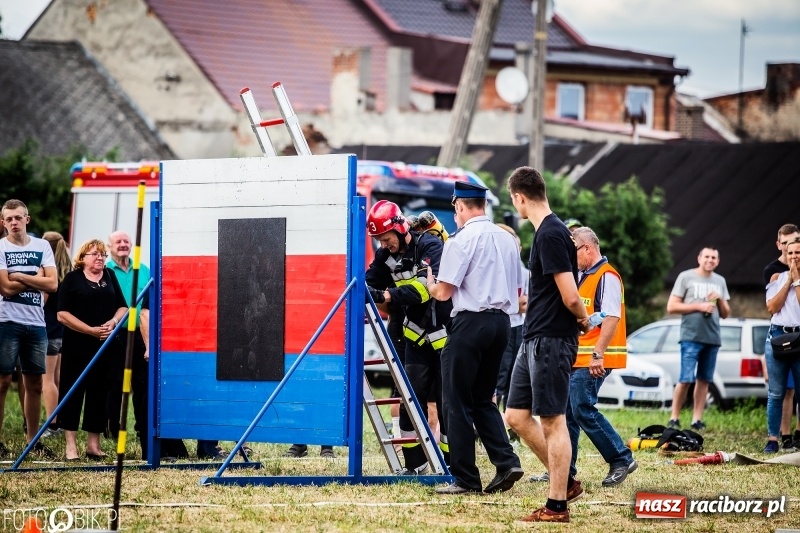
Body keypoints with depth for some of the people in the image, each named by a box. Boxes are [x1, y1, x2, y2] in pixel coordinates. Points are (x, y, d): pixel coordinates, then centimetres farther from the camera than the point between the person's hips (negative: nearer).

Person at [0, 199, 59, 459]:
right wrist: (36, 278, -5)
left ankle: (33, 439, 16)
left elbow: (52, 283, -3)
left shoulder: (42, 246, 9)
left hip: (36, 323, 4)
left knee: (35, 384, 8)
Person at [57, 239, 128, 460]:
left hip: (105, 346, 4)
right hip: (77, 347, -4)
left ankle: (93, 443, 12)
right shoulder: (72, 279, 0)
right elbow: (63, 314, -7)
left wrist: (112, 322, -8)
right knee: (72, 393, -2)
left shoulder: (110, 277, 13)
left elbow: (122, 307, 13)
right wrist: (92, 330, -14)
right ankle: (71, 444, 1)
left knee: (99, 393, 5)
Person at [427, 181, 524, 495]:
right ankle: (506, 462, 0)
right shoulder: (508, 240, 12)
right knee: (482, 399, 16)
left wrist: (430, 284, 11)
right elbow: (518, 292, 16)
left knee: (458, 403, 0)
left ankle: (466, 478, -1)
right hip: (502, 321, 7)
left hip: (471, 321, -7)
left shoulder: (461, 241, -10)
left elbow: (444, 292, -9)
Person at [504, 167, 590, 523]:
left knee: (552, 421, -4)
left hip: (551, 341, -10)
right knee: (517, 416, 13)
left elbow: (570, 296, -21)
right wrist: (583, 319, 9)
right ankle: (565, 482, 20)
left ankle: (557, 505, 2)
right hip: (535, 340, 10)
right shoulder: (547, 231, 14)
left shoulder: (551, 235, -17)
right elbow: (568, 296, 22)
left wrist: (583, 319, -4)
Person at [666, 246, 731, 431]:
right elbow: (671, 307, -4)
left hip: (712, 338, 5)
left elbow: (725, 314, 20)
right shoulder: (686, 277, 0)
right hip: (691, 337, -5)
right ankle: (674, 419, -3)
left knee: (704, 380, 5)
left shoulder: (720, 281, 15)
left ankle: (697, 420, 8)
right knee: (686, 379, -11)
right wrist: (699, 306, -11)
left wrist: (720, 300, -1)